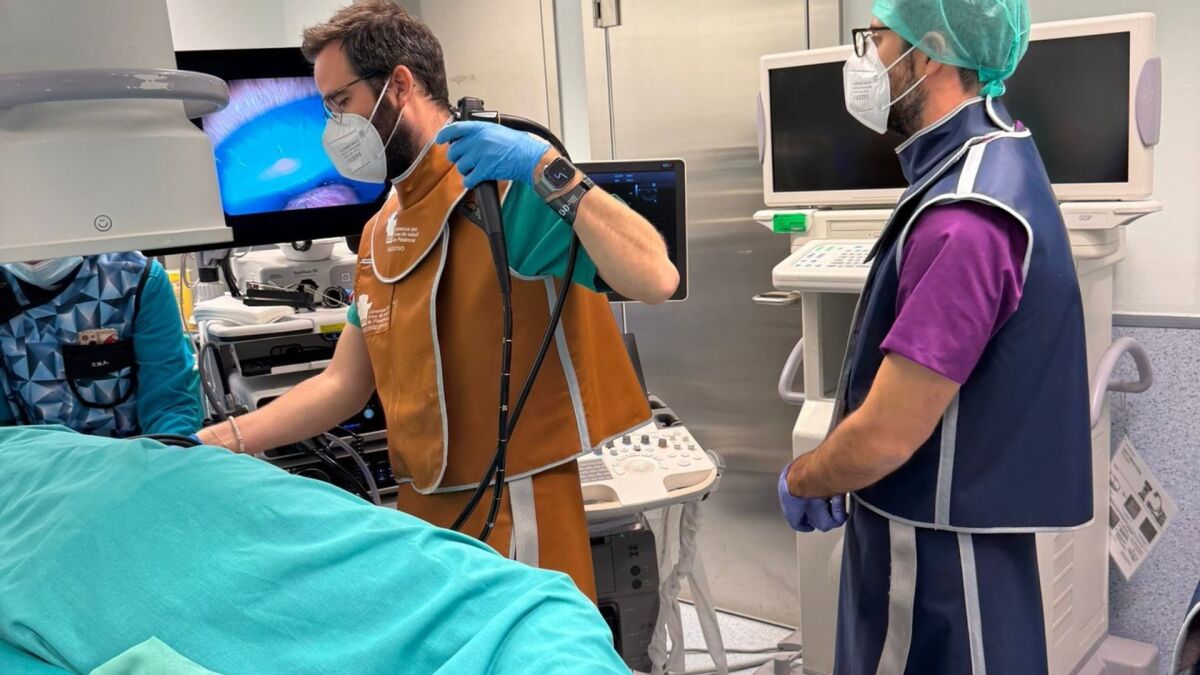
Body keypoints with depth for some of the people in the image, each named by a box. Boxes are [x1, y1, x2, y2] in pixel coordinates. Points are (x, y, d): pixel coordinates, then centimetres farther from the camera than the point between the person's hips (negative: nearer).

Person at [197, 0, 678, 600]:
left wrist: (548, 171, -33)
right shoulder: (381, 230, 11)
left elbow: (655, 280, -27)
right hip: (420, 510, 8)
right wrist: (221, 441, 4)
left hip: (514, 514, -8)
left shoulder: (506, 187, -15)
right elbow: (344, 384, 13)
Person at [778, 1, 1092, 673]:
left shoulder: (966, 218, -29)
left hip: (937, 550, -9)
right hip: (940, 524, 9)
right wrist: (835, 470, 9)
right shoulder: (991, 155, 5)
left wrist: (799, 481, -6)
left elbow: (885, 437, -26)